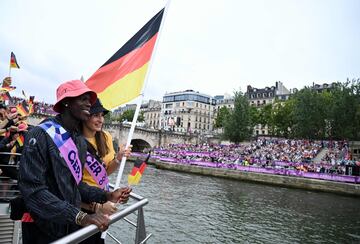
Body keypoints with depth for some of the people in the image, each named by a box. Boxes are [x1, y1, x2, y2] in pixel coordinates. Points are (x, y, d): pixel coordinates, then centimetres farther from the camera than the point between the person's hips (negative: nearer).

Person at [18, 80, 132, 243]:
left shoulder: (81, 141, 4)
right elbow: (33, 190, -25)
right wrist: (80, 217, -31)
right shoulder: (41, 135, -19)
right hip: (44, 229, -6)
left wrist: (107, 196, -4)